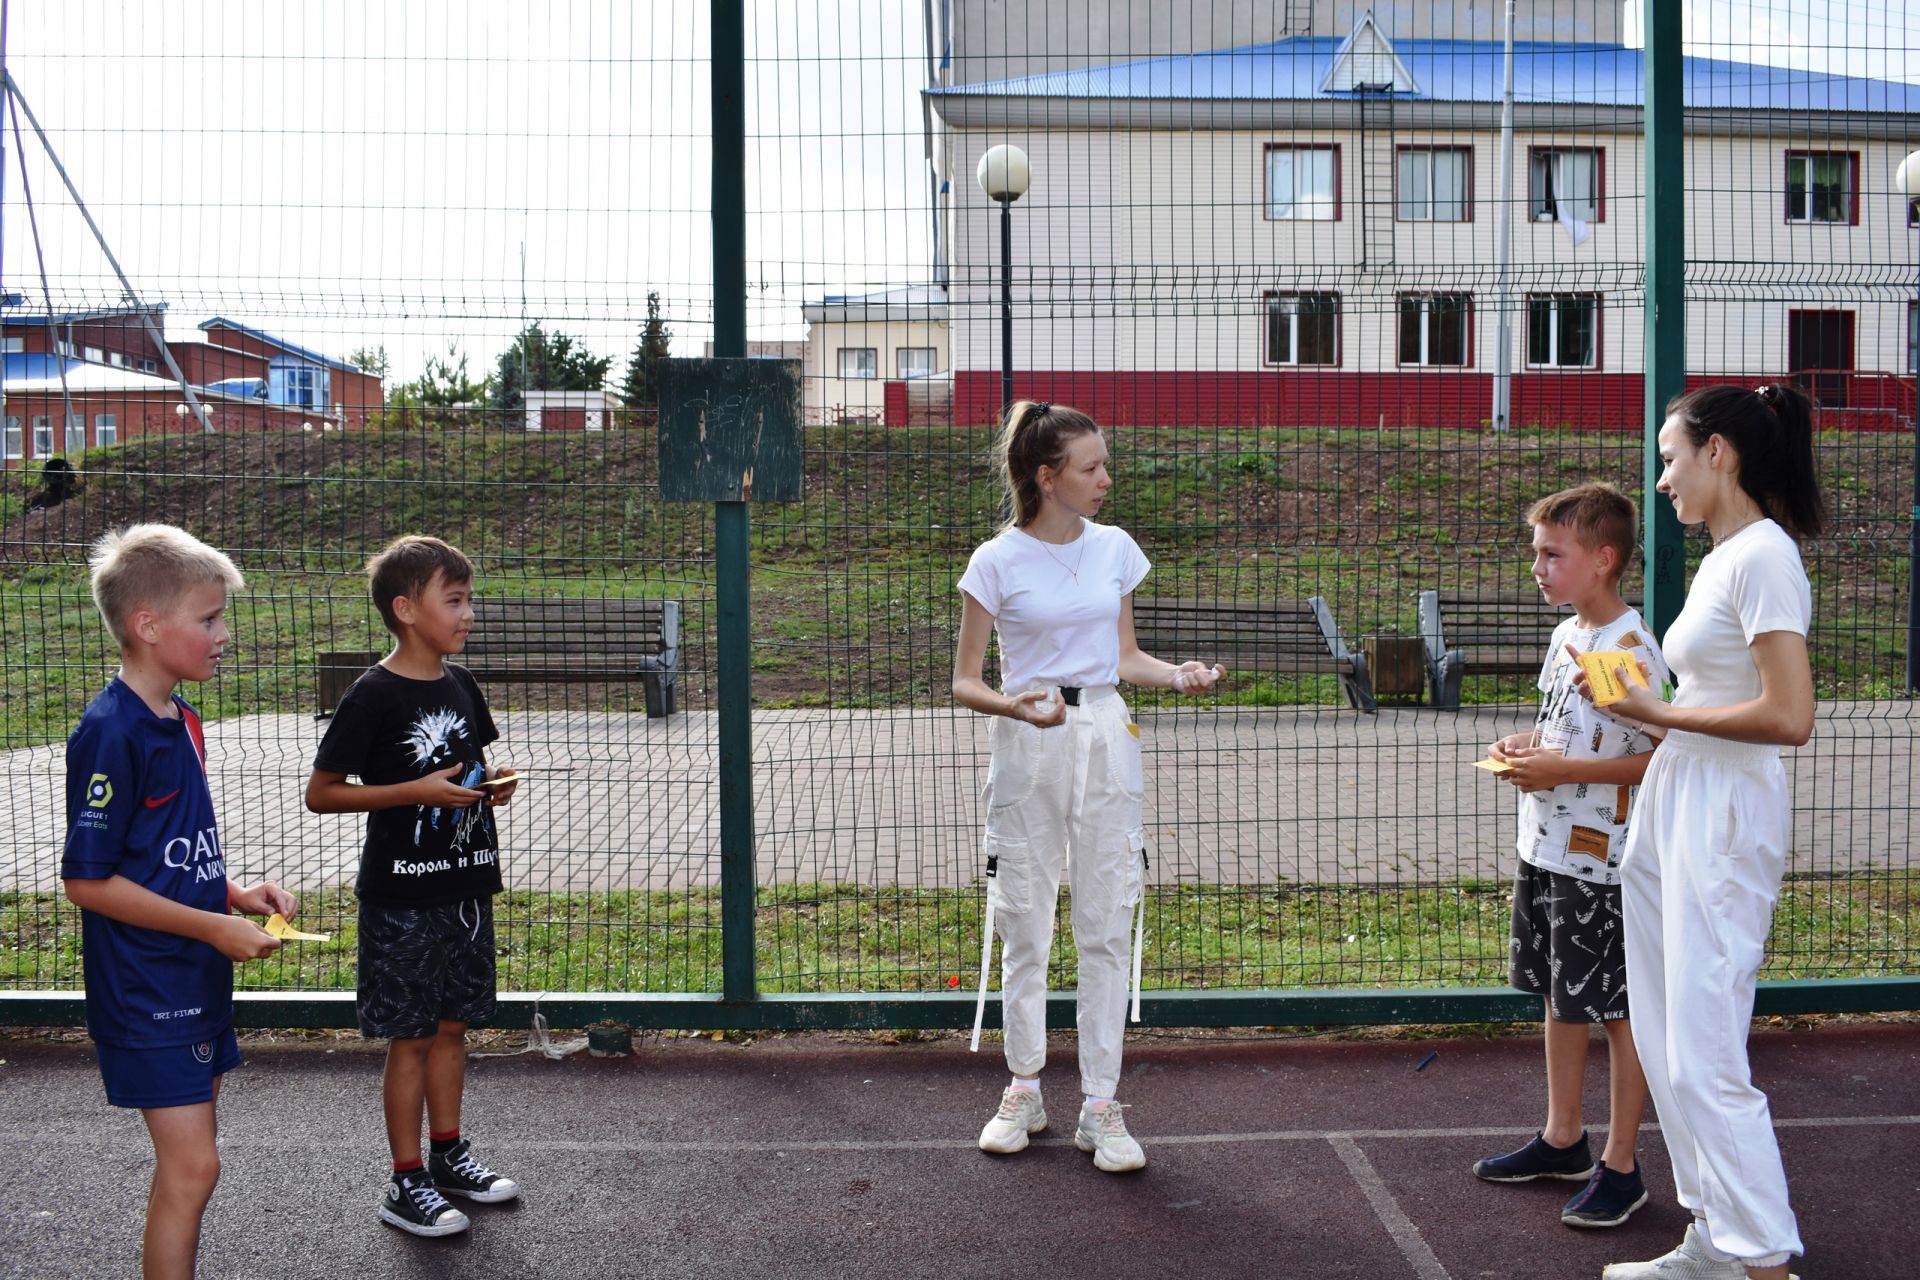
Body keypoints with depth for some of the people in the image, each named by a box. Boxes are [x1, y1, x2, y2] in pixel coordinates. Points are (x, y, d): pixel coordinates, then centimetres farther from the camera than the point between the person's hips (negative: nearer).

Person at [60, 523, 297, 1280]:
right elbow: (87, 881, -19)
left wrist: (236, 894, 3)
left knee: (185, 1164, 17)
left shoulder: (181, 724, 9)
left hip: (197, 981, 9)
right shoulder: (111, 734, -19)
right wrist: (213, 927, -19)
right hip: (146, 991, -9)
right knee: (192, 1168, -7)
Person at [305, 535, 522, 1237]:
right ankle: (406, 1184, 14)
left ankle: (448, 1154, 31)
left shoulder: (460, 684, 6)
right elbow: (320, 792, -13)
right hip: (403, 897, -7)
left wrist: (492, 784, -2)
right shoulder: (373, 695, -15)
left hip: (465, 886, 7)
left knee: (452, 1025, 17)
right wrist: (416, 792, -21)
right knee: (410, 1036, 2)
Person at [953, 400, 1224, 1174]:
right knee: (1023, 926, 6)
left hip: (1105, 739, 3)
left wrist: (1177, 675, -5)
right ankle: (1024, 1091, 23)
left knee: (1105, 929, 3)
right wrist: (1015, 705, -23)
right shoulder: (997, 563, -5)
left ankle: (1100, 1107, 11)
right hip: (1027, 749, -2)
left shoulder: (1115, 549, 6)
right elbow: (965, 682, -3)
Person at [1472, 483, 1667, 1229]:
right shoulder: (1566, 636, 8)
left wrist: (1563, 769, -23)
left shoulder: (1631, 650, -19)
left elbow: (1662, 756, -22)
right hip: (1545, 849, 9)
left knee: (1616, 1008, 4)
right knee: (1558, 997, 19)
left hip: (1602, 861, -9)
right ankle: (1562, 1140, 34)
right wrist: (1525, 745, 3)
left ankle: (1620, 1167, 16)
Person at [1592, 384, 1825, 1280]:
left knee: (1704, 1060, -7)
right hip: (1673, 803, 10)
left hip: (1724, 816, -10)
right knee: (1666, 1041, 14)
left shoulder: (1764, 555, -14)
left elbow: (1788, 717, -21)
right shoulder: (1720, 559, 14)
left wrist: (1658, 713, -14)